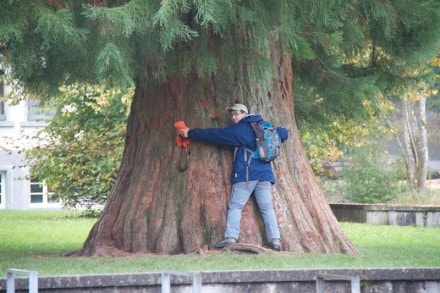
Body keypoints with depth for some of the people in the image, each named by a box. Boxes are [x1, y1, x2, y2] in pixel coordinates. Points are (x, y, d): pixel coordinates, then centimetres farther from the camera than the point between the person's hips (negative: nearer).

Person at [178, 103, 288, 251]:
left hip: (246, 174, -5)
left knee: (235, 205, -3)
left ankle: (231, 237, -15)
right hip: (265, 174, 5)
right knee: (267, 207, 2)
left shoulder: (239, 129, 1)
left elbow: (215, 134, 3)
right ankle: (275, 239, -9)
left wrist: (191, 133, 9)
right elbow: (283, 133, 25)